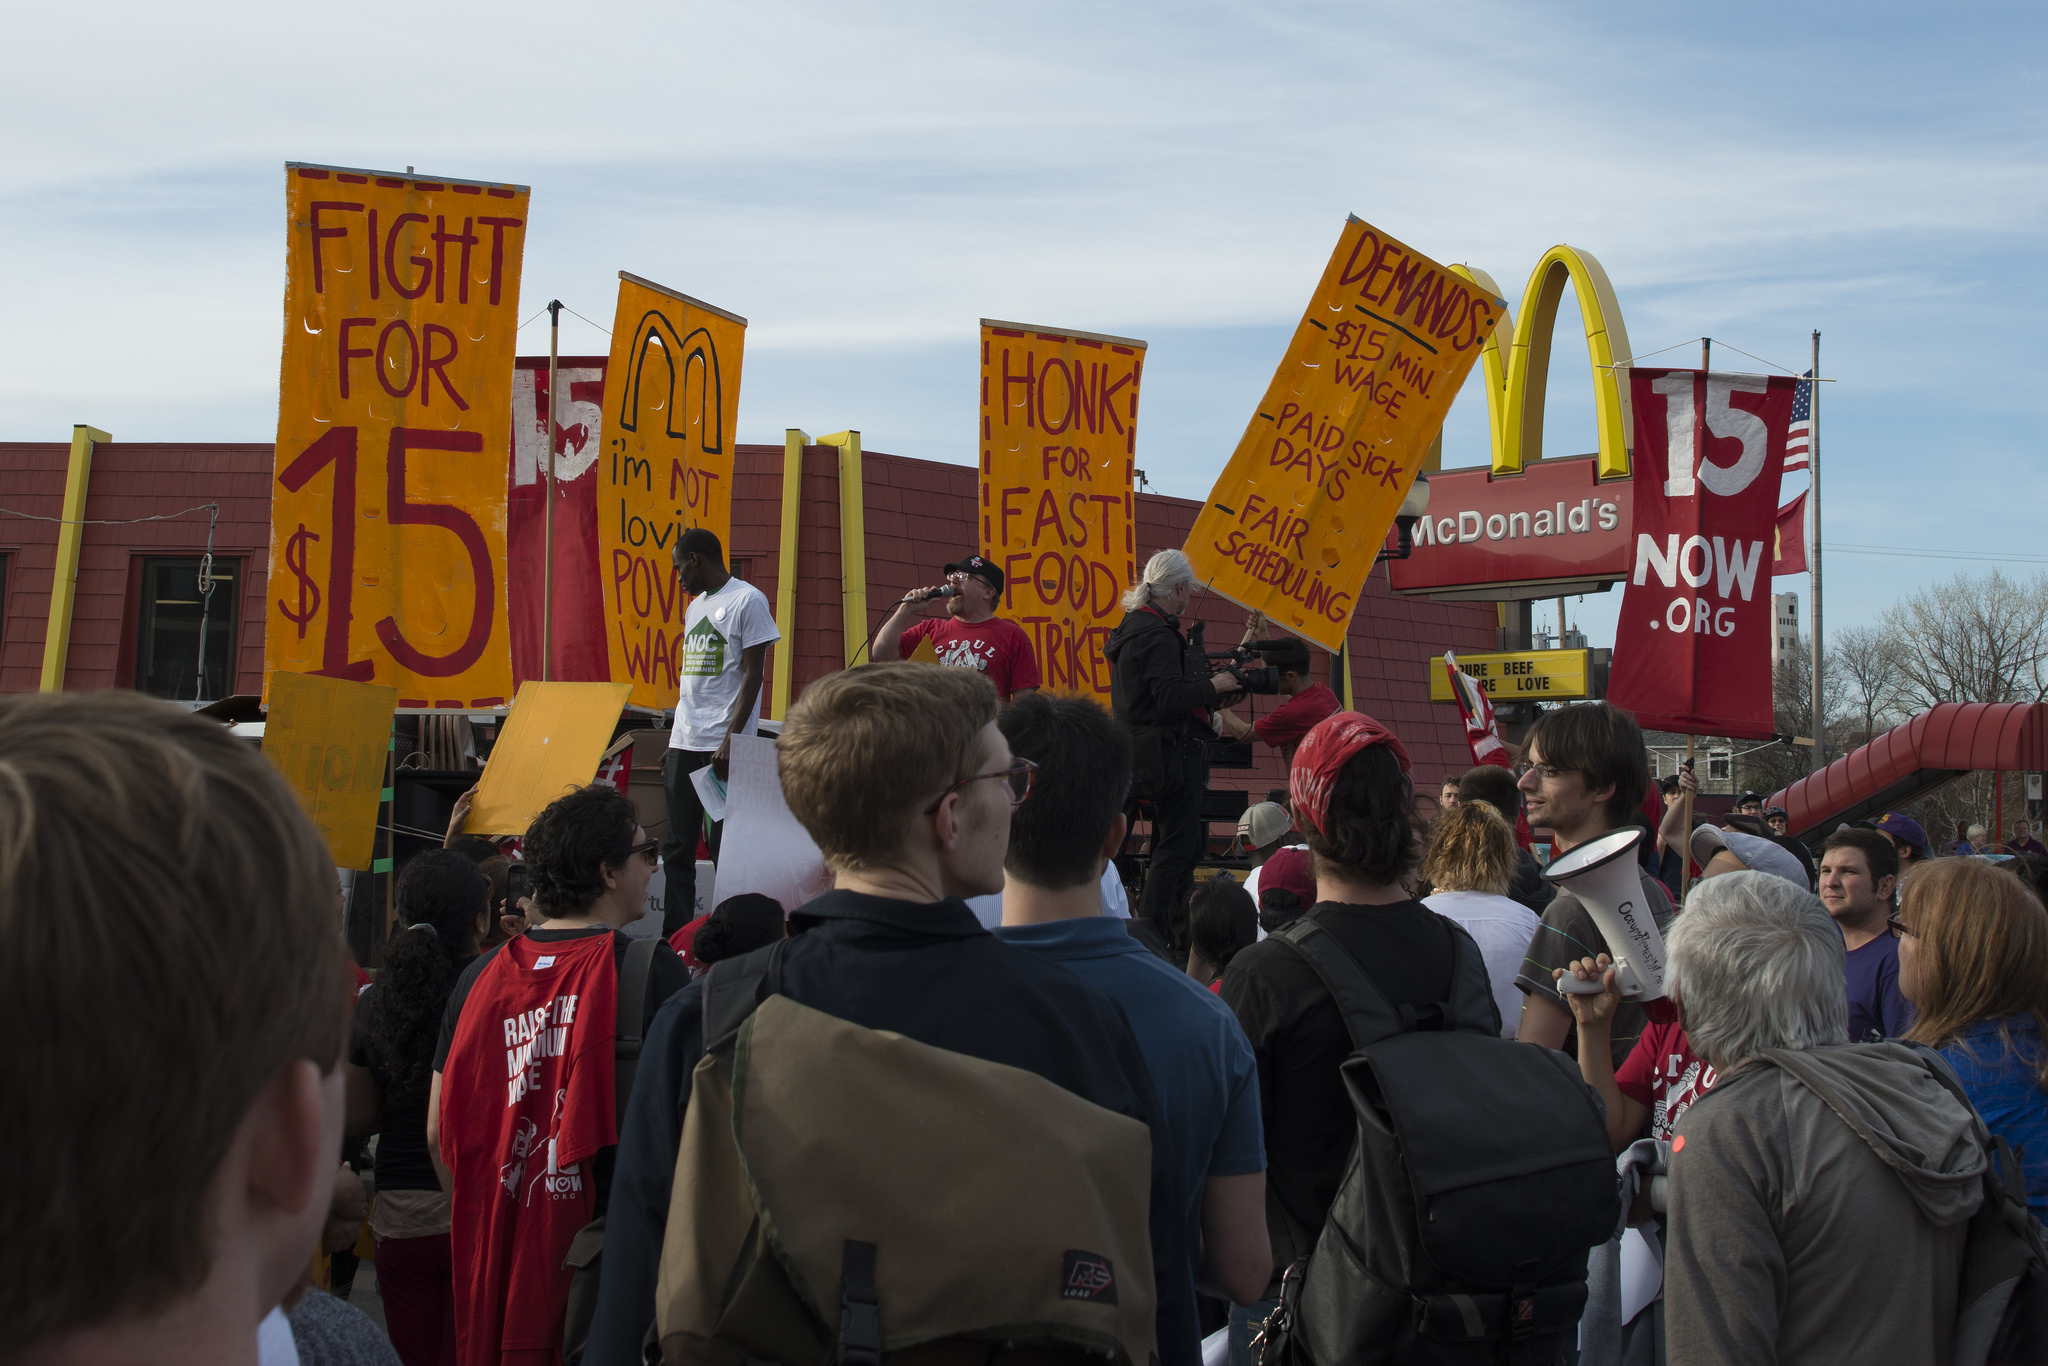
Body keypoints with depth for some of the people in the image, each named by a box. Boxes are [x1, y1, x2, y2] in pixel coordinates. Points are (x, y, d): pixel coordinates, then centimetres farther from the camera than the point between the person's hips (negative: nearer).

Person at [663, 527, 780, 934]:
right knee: (677, 847, 7)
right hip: (683, 746, 8)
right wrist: (672, 746, 16)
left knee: (724, 850, -6)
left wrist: (730, 740, -18)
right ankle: (673, 938, 10)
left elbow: (751, 675, -10)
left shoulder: (747, 600, -4)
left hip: (722, 747, -8)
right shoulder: (694, 607, 20)